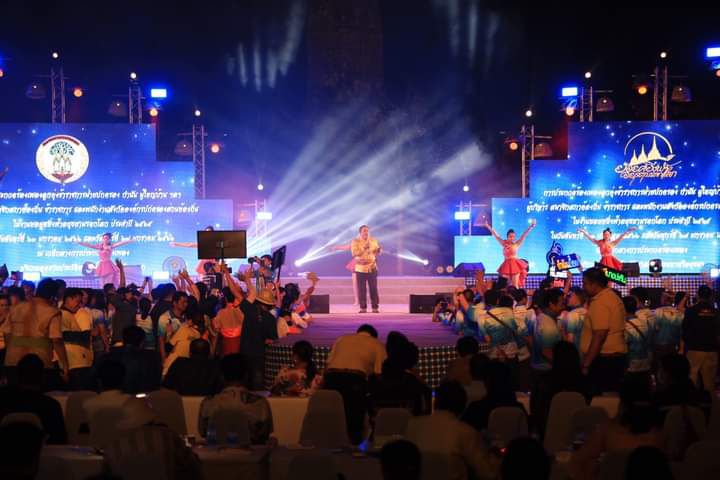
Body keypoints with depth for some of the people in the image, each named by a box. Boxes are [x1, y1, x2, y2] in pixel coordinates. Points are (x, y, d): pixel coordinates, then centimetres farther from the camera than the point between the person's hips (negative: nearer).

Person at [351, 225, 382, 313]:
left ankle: (375, 307, 5)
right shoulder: (355, 241, -3)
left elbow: (377, 252, 11)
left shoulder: (373, 240, 7)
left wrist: (379, 250, -11)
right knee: (361, 289, 0)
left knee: (373, 288, 0)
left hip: (372, 268, 2)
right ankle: (363, 308, 7)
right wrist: (364, 248, -23)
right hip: (360, 268, -2)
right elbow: (355, 254, -14)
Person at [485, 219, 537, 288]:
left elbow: (524, 235, -5)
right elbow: (496, 235, 4)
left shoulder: (517, 244, -2)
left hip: (515, 265, -2)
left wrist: (531, 227, -12)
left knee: (515, 285, -1)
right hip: (507, 266, 2)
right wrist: (489, 227, 4)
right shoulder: (504, 243, 3)